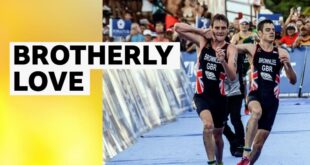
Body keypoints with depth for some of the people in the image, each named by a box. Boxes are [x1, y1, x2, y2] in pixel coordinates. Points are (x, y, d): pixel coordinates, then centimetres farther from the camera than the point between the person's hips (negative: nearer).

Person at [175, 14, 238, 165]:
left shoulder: (230, 49, -7)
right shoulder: (203, 41, -3)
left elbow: (232, 77, -19)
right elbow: (177, 27, -5)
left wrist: (223, 61, -38)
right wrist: (201, 31, -11)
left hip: (219, 97, 1)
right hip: (202, 95, -1)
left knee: (218, 134, 16)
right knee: (208, 125, -28)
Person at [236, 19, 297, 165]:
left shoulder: (281, 53, 5)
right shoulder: (252, 49, 1)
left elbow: (293, 81, 5)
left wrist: (288, 64, -14)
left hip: (272, 99, 3)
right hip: (255, 95, -3)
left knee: (259, 142, 5)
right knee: (257, 112, -38)